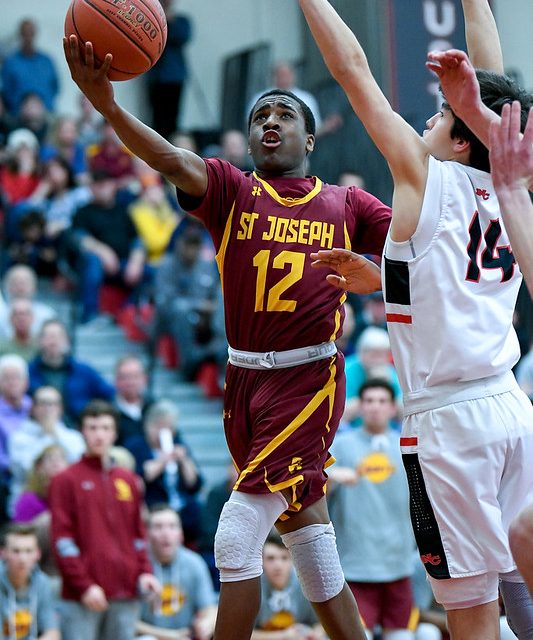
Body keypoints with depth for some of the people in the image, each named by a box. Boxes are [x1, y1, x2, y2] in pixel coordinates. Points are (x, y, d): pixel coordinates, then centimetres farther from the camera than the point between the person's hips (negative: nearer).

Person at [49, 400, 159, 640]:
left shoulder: (129, 481, 17)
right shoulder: (66, 481, 1)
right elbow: (62, 540, -5)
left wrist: (144, 572, 5)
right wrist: (84, 586, -12)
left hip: (125, 595, 5)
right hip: (81, 596, -5)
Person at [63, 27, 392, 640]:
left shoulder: (346, 204, 4)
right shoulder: (231, 190, 2)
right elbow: (172, 159, -17)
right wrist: (107, 105, -36)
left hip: (309, 379, -3)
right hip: (245, 379, 3)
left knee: (237, 538, -13)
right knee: (302, 528, 13)